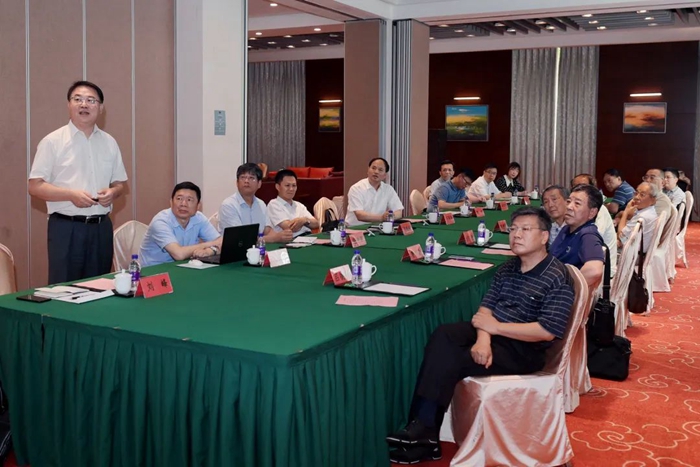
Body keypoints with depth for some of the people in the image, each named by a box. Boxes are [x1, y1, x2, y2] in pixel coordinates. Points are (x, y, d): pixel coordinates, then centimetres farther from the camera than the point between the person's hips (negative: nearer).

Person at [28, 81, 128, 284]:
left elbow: (120, 182, 17)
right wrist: (71, 194, -20)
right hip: (66, 227, -4)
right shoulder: (53, 141, -3)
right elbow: (35, 186, -6)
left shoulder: (109, 142, 11)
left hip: (101, 227, 4)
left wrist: (113, 192, -6)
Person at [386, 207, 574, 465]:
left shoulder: (557, 278, -14)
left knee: (451, 359, -24)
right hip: (494, 333, 7)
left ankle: (423, 429, -9)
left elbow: (548, 331, -22)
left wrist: (495, 327, -18)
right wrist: (483, 337, -19)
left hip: (524, 349, -7)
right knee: (442, 336, -20)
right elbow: (486, 307, 4)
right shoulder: (508, 267, 9)